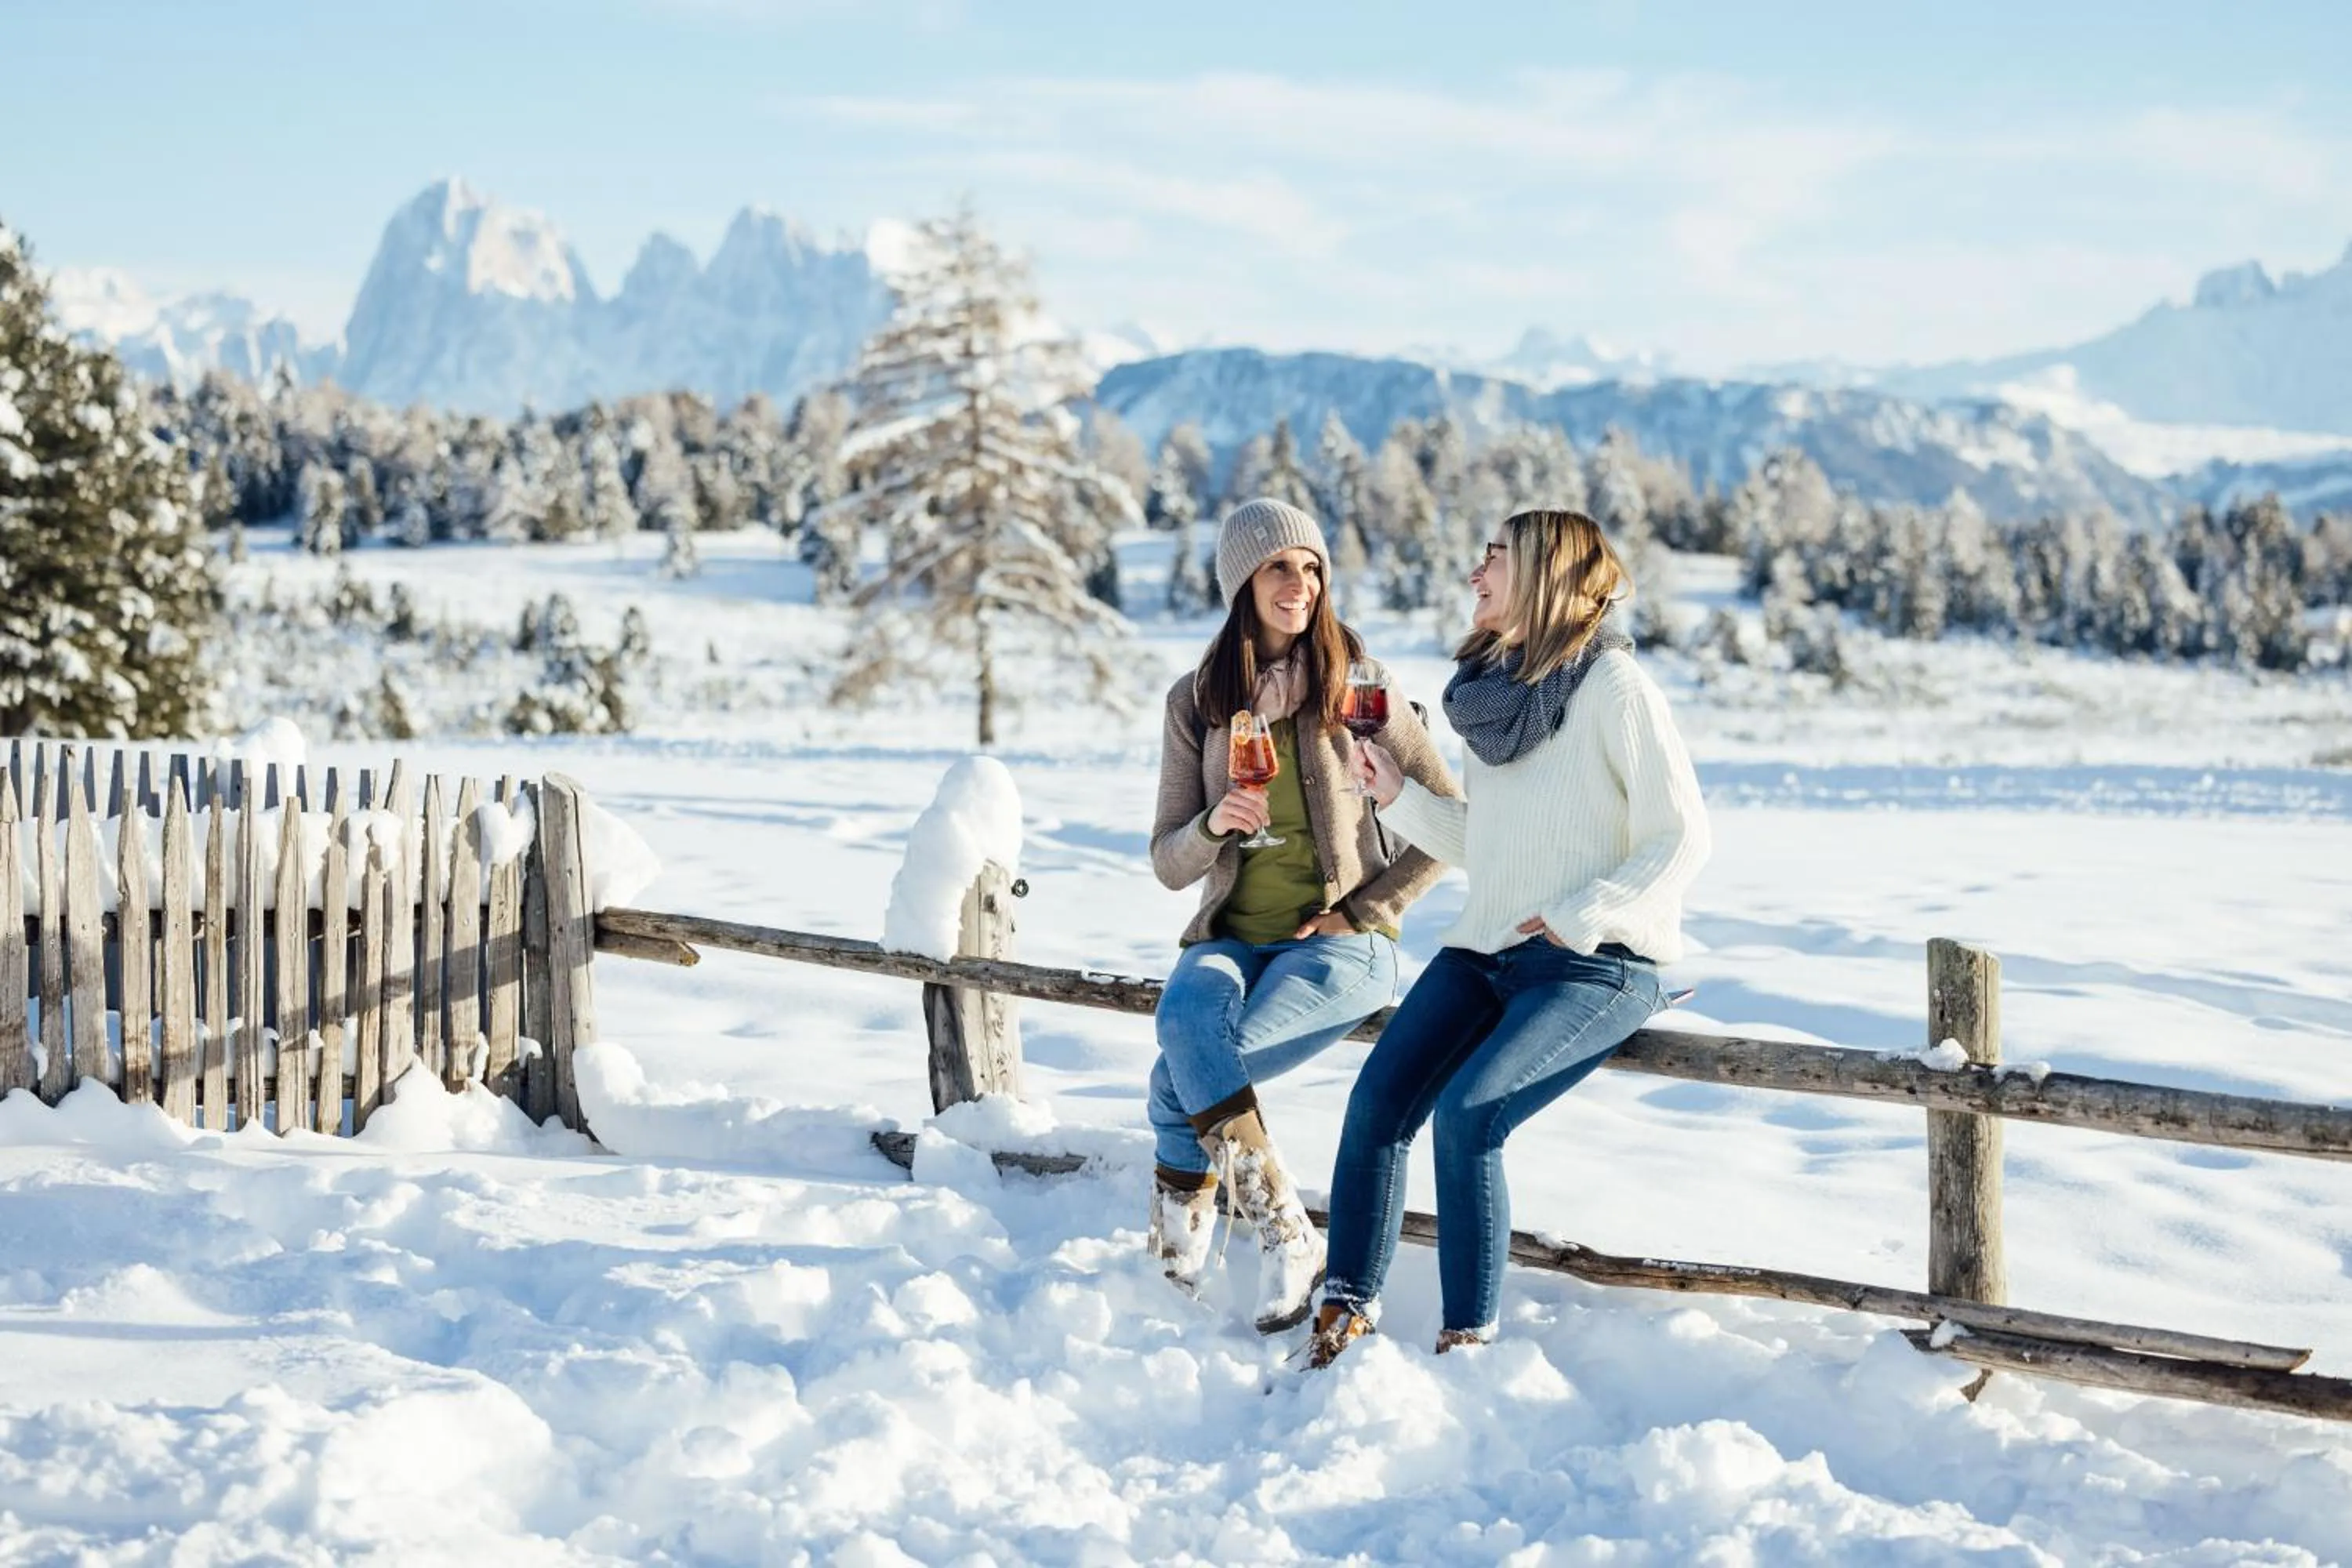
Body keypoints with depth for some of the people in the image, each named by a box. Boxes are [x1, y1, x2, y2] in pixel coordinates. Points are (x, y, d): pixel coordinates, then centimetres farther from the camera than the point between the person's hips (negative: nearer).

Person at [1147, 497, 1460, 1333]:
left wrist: (1363, 913, -5)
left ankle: (1186, 1217, -1)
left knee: (1181, 1078, -27)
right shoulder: (1196, 700, 6)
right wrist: (1214, 824, -15)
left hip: (1337, 943, -3)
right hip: (1230, 938, 3)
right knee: (1188, 1013, -34)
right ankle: (1285, 1236, -25)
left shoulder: (1360, 687, -2)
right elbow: (1169, 862, 7)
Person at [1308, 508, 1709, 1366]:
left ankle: (1467, 1342, -17)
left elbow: (1682, 836, -10)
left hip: (1597, 963, -7)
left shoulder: (1613, 685, -8)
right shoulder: (1495, 688, 14)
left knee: (1468, 1112, -26)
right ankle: (1345, 1310, -3)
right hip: (1486, 947, 7)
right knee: (1377, 1102, -13)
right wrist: (1397, 795, 6)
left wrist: (1575, 919, -18)